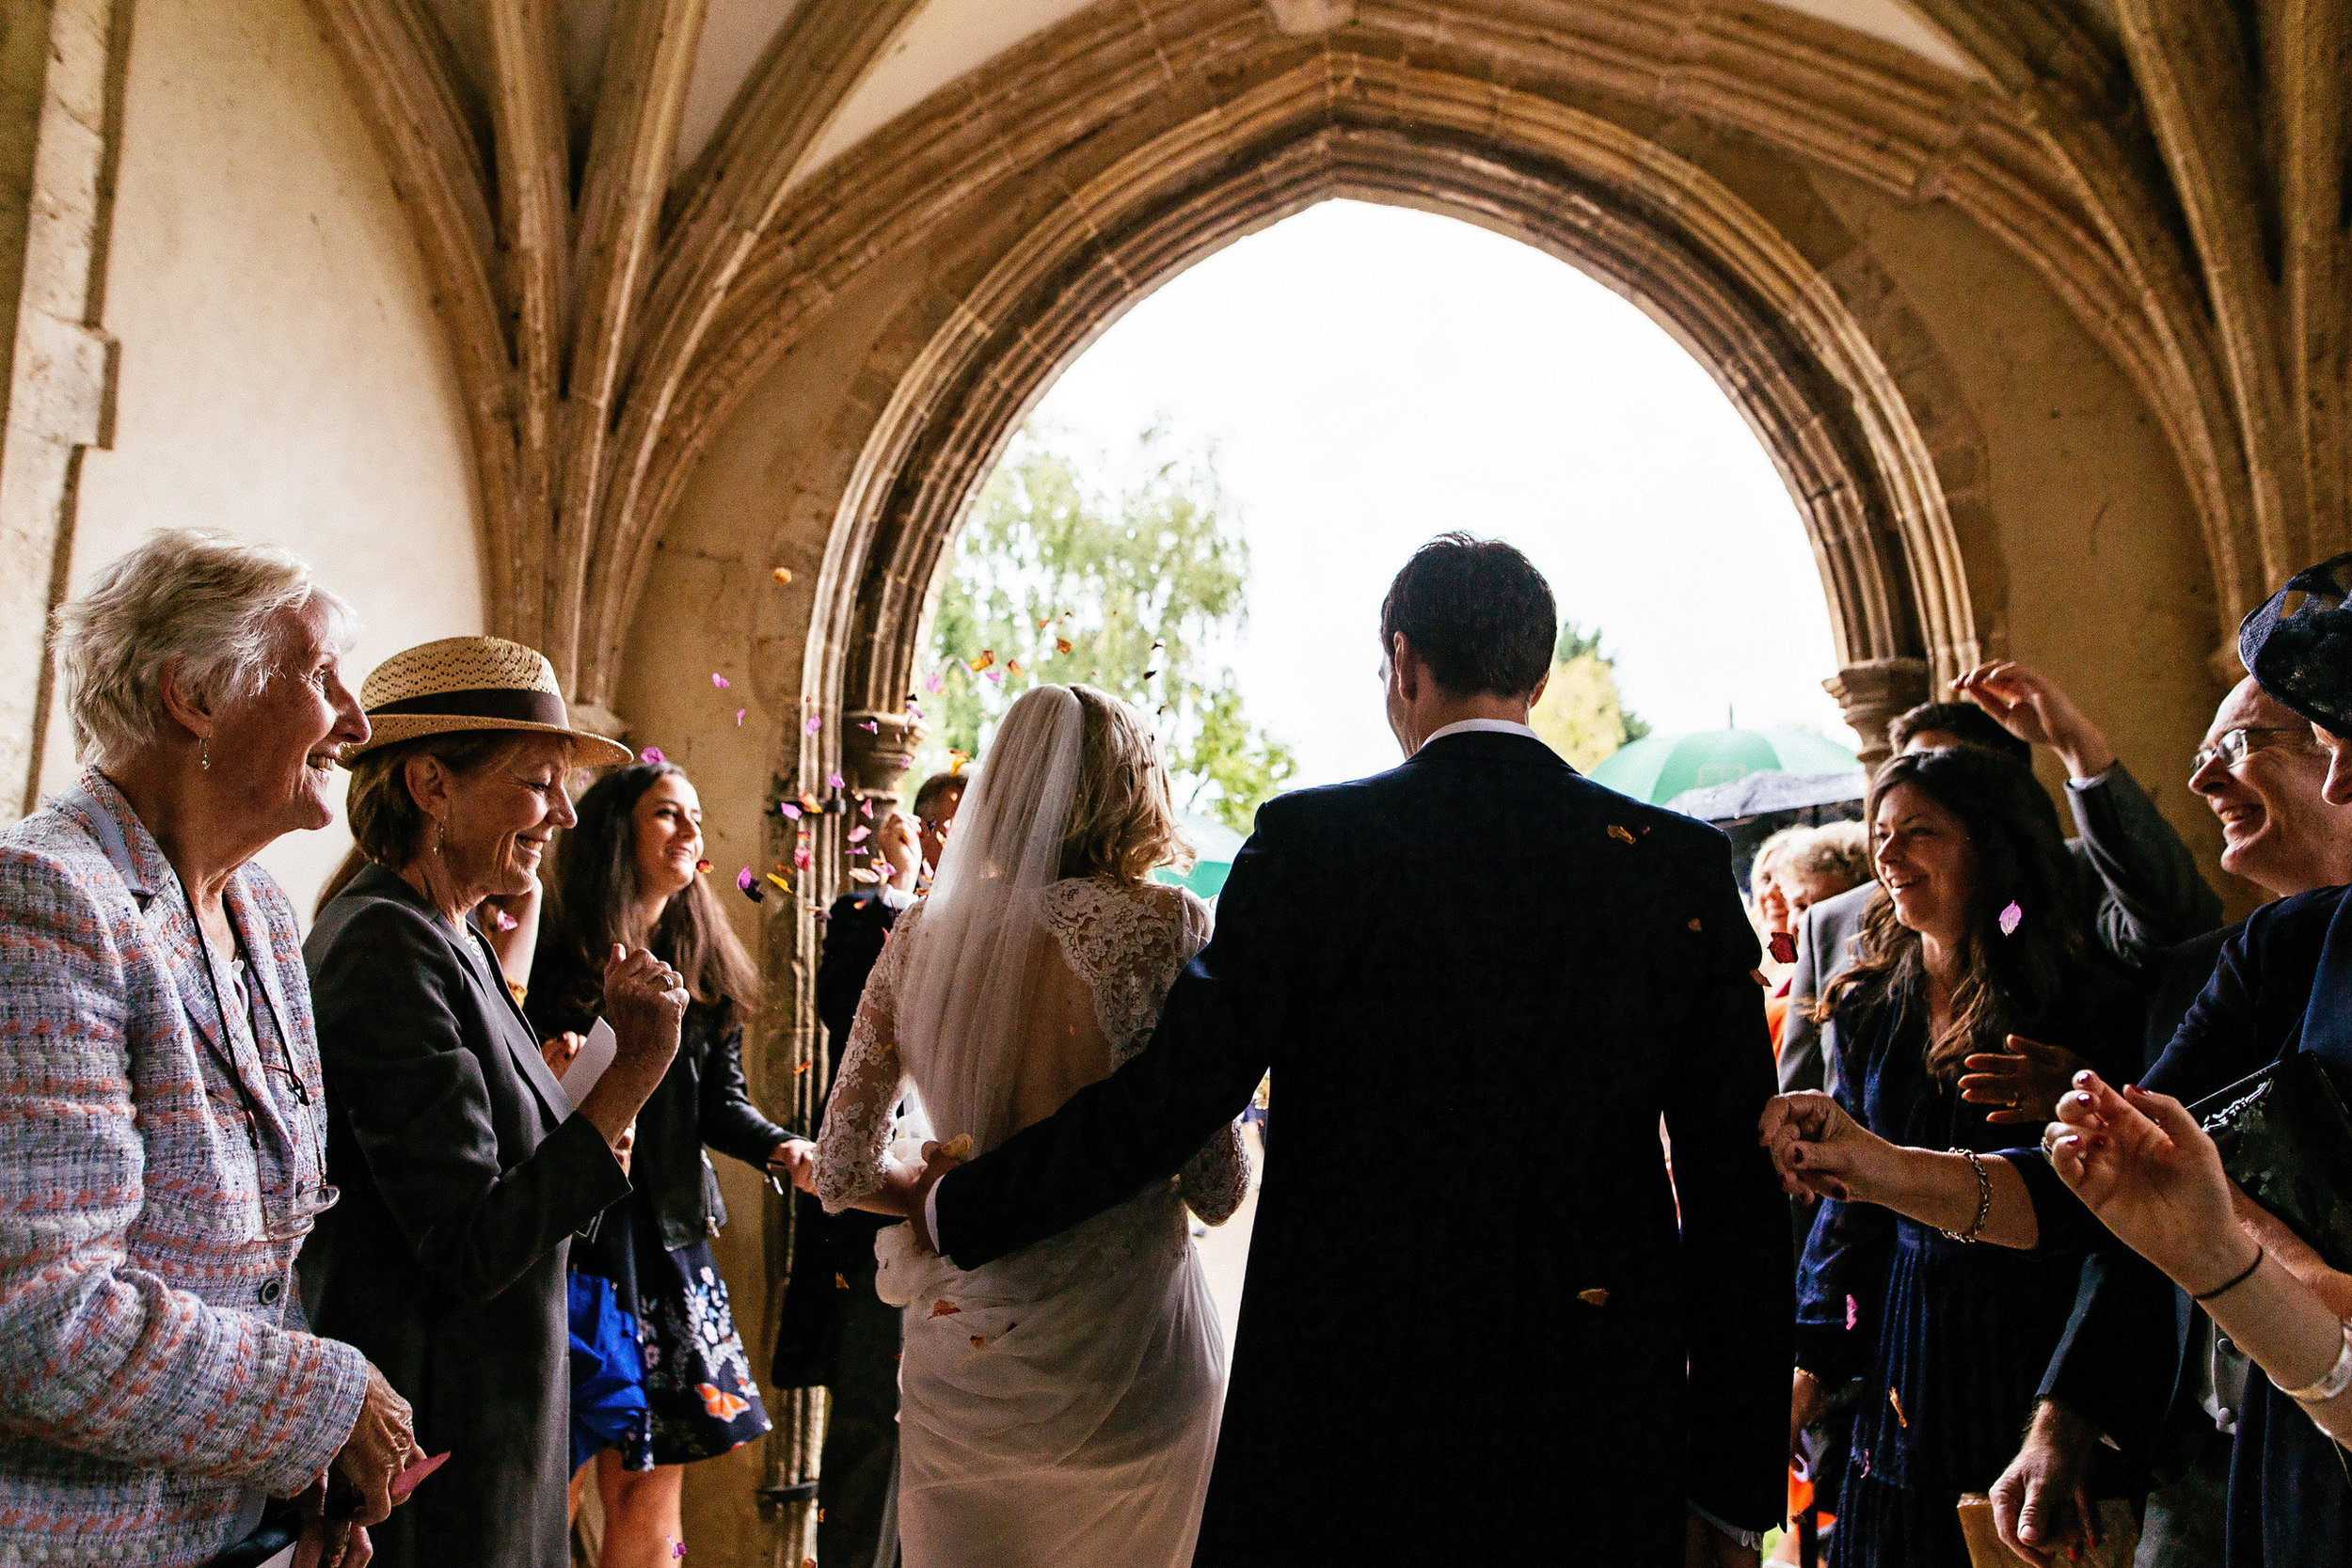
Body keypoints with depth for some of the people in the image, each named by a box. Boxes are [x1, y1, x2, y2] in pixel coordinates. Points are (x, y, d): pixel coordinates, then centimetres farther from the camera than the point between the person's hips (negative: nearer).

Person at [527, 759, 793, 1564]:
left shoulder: (707, 967, 11)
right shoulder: (552, 956, -5)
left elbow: (722, 1100, 8)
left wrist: (783, 1148, -9)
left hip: (668, 1237, 4)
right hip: (573, 1234, -4)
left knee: (651, 1482, 9)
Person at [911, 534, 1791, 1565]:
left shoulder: (1312, 840, -10)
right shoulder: (1684, 864, -2)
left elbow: (1163, 1105, -11)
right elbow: (1737, 1186, -2)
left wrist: (958, 1208, 6)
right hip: (1605, 1445, 3)